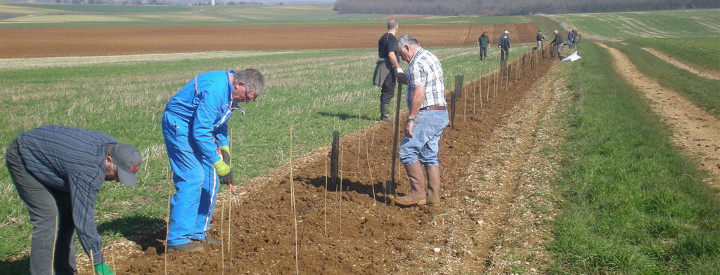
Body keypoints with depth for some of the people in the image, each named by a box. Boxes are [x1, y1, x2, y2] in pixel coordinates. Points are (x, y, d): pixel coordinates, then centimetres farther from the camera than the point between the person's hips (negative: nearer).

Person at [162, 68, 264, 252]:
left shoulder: (231, 91, 2)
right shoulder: (214, 90, -29)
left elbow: (220, 122, 18)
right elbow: (201, 132, -29)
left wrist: (224, 147, 4)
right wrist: (219, 164, -26)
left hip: (198, 128, 10)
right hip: (179, 125, -10)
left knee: (210, 179, 7)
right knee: (192, 179, -17)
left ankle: (198, 233, 16)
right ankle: (177, 240, -15)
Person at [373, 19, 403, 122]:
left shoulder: (382, 38, 15)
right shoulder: (392, 38, -14)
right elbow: (391, 54, -24)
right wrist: (398, 68, -20)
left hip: (382, 67, 9)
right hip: (389, 68, -9)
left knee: (385, 92, 15)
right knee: (388, 92, -4)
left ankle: (384, 114, 20)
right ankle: (385, 115, -2)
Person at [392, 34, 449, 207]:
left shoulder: (417, 64, -14)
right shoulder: (431, 57, 18)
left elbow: (419, 94, -23)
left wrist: (410, 119, -22)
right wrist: (406, 79, 24)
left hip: (427, 114, -10)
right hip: (440, 113, 10)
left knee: (407, 151, -7)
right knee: (429, 156, 12)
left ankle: (418, 193, -5)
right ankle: (433, 196, 14)